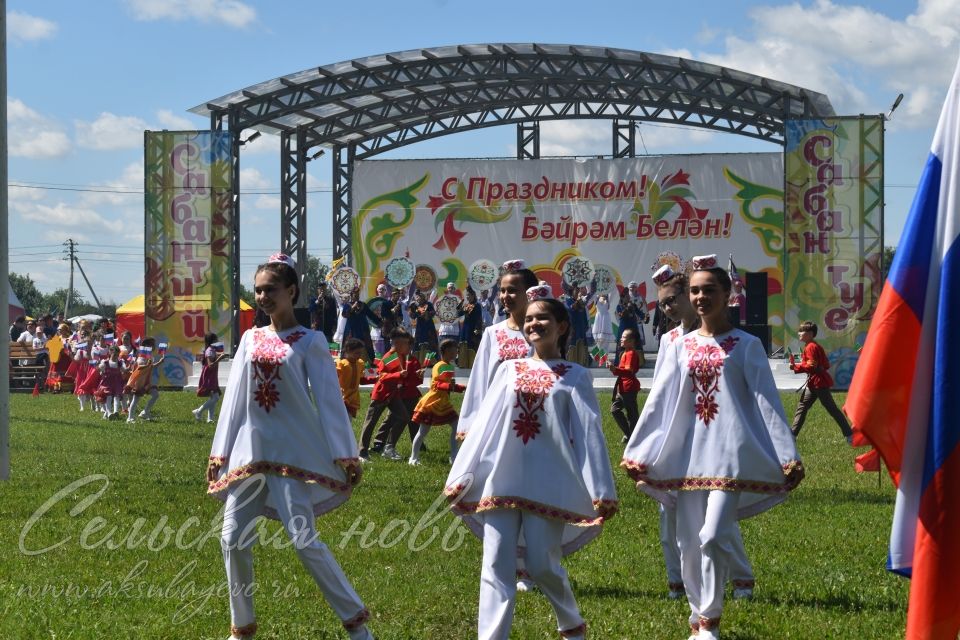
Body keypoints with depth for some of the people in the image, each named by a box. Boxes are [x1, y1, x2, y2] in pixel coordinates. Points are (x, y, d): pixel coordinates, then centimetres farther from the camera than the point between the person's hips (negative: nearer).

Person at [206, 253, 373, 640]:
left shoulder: (309, 342, -3)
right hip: (249, 451, 5)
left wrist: (346, 455, -8)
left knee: (304, 539, -12)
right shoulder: (250, 339, 10)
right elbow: (234, 397, 13)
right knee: (234, 539, 1)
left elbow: (329, 400, -5)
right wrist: (218, 453, 12)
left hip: (294, 452, -5)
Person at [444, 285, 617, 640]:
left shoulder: (575, 377, 3)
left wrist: (601, 490, -7)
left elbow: (589, 434, -2)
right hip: (501, 481, 3)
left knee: (542, 565, 0)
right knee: (496, 567, -4)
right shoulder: (509, 371, 11)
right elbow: (484, 425, 10)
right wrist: (460, 476, 7)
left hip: (549, 484, -3)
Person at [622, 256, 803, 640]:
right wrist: (635, 451, 4)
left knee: (713, 536, -14)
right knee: (689, 541, 5)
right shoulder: (680, 347, 10)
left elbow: (767, 402, -3)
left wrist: (788, 455, -8)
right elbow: (658, 403, 9)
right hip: (690, 453, 4)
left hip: (731, 453, -4)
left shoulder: (746, 345, 2)